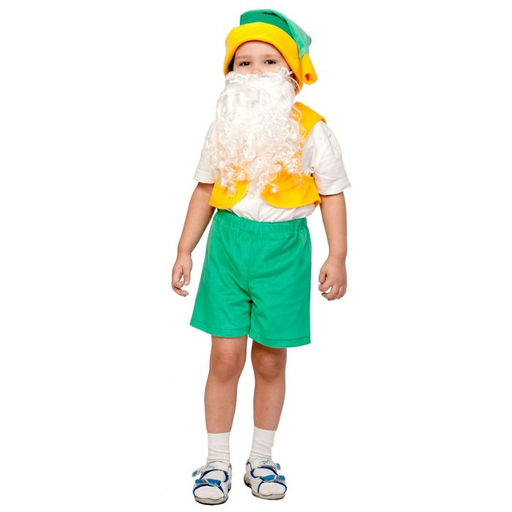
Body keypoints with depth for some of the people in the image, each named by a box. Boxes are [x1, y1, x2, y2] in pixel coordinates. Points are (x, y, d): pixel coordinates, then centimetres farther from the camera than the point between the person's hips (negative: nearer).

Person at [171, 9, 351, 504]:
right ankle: (217, 462, 17)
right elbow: (205, 190, 11)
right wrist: (184, 250, 9)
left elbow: (332, 194, 1)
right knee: (225, 357, 1)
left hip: (283, 248, -1)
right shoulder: (224, 127, 5)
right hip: (229, 243, 2)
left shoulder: (311, 129, -3)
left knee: (270, 362, 8)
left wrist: (337, 255, -5)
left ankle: (262, 459, 26)